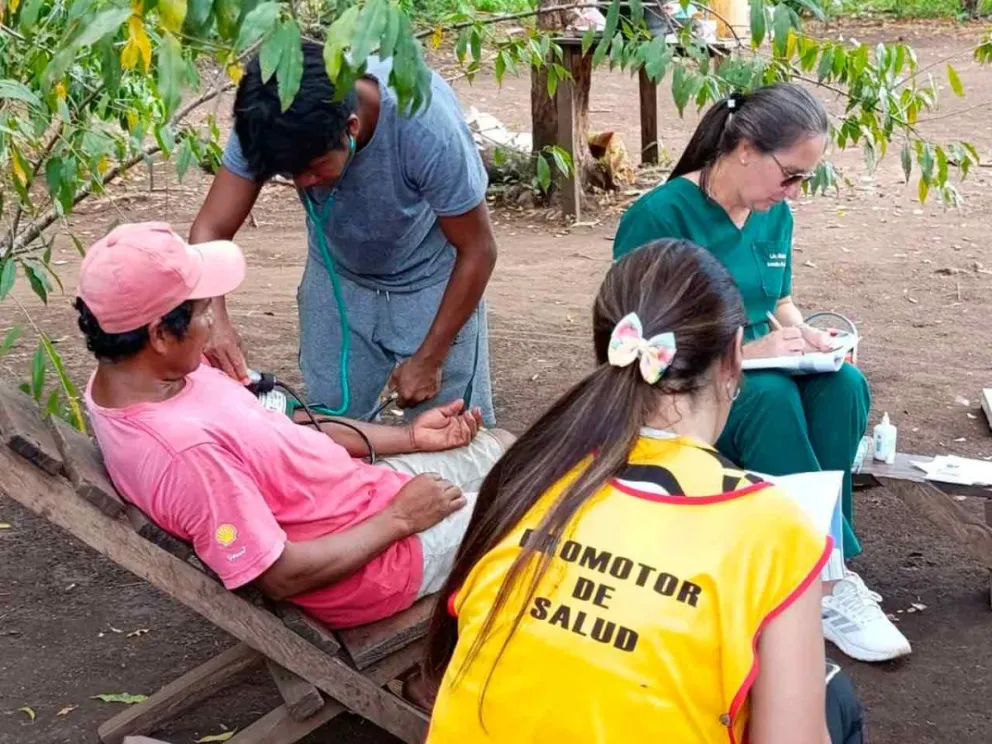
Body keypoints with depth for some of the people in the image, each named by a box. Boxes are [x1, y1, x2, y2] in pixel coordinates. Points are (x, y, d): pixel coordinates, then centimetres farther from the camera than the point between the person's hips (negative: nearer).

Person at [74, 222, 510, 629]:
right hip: (371, 561, -9)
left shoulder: (133, 372, -7)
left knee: (497, 448, 20)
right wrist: (399, 519, -16)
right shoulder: (187, 451, -37)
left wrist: (409, 436, 5)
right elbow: (281, 576, -29)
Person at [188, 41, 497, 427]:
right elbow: (210, 229, -24)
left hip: (431, 281, -3)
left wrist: (429, 359, -17)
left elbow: (477, 250, -23)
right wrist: (213, 317, -44)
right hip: (337, 281, 3)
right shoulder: (266, 124, -27)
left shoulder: (427, 125, -36)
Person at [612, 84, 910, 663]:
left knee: (845, 385, -25)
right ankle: (830, 579, -30)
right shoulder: (660, 217, -15)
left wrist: (803, 335, -3)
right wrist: (744, 354, -23)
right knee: (771, 396, -36)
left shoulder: (775, 216, 7)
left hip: (765, 377, 6)